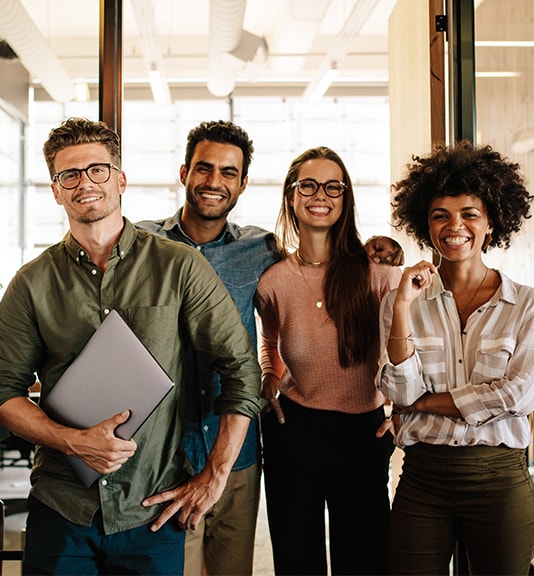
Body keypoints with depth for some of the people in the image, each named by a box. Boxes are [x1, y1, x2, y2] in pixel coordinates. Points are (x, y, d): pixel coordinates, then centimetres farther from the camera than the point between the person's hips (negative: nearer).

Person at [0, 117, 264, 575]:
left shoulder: (180, 267, -4)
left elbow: (242, 369, -3)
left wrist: (214, 477, -5)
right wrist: (74, 442, -15)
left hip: (154, 513, -1)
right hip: (60, 511, 1)